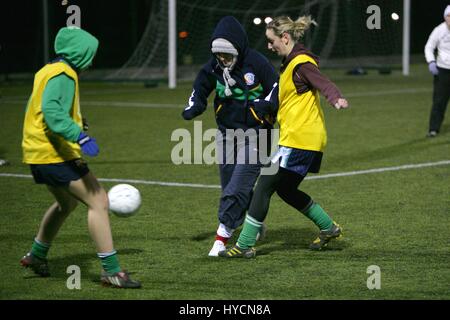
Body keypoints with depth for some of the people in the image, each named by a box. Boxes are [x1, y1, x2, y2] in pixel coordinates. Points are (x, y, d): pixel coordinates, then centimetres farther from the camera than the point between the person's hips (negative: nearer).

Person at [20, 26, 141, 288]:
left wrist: (74, 120, 38)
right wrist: (79, 136, -38)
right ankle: (111, 271, -16)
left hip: (39, 153, 11)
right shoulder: (63, 75, -14)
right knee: (99, 202, -13)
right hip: (55, 154, -11)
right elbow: (52, 110, -29)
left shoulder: (48, 71, 17)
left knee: (67, 202, 31)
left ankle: (37, 256, 43)